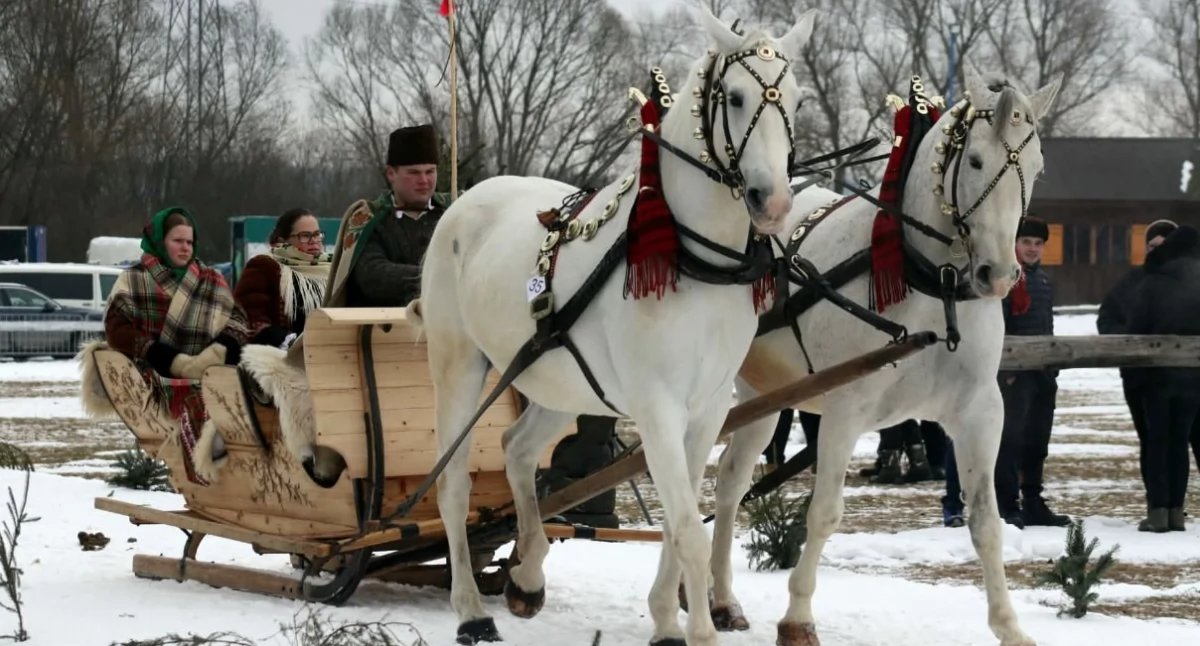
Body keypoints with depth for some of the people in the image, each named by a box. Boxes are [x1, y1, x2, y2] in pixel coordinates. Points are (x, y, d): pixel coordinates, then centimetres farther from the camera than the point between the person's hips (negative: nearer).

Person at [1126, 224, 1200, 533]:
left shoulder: (1150, 285, -8)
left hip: (1157, 374, -2)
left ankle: (1158, 510, -4)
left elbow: (1135, 331, -7)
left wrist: (1136, 369, 2)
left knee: (1156, 441, 4)